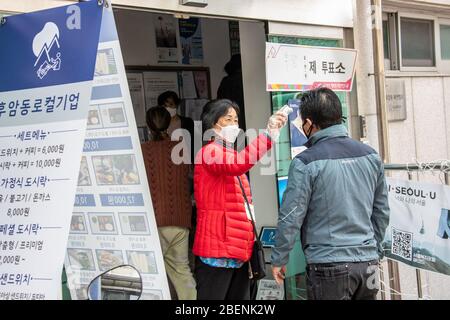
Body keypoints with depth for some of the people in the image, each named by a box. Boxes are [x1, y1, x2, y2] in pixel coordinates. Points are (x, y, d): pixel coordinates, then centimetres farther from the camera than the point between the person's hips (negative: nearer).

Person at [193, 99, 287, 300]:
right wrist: (269, 134, -35)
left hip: (240, 252, 9)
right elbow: (238, 165, -31)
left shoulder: (231, 154, 21)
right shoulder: (209, 152, -7)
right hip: (217, 251, -9)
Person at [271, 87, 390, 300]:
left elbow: (291, 218, -10)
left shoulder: (305, 163, -12)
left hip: (329, 266, -5)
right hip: (368, 263, 5)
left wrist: (279, 260, 2)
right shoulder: (370, 156, 6)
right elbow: (382, 212, 13)